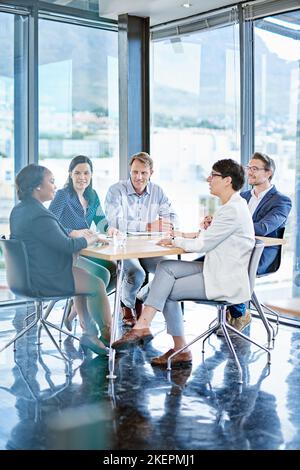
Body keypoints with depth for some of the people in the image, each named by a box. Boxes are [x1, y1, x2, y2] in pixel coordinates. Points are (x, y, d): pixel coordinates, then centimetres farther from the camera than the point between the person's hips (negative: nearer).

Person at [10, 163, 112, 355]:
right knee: (97, 285, 5)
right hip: (44, 280, -10)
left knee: (85, 277, 23)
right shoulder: (39, 216, -26)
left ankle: (89, 333, 24)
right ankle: (109, 336, 24)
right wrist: (91, 239, -6)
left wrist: (80, 236, 8)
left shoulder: (19, 210, 7)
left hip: (28, 273, 10)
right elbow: (68, 246, -24)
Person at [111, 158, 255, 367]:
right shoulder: (234, 205, 13)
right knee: (166, 268, -4)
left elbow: (203, 244, -18)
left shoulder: (233, 210, -19)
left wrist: (175, 241, -3)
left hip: (225, 282, -9)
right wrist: (187, 236, 5)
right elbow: (210, 237, 21)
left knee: (167, 291, -7)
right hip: (218, 270, 9)